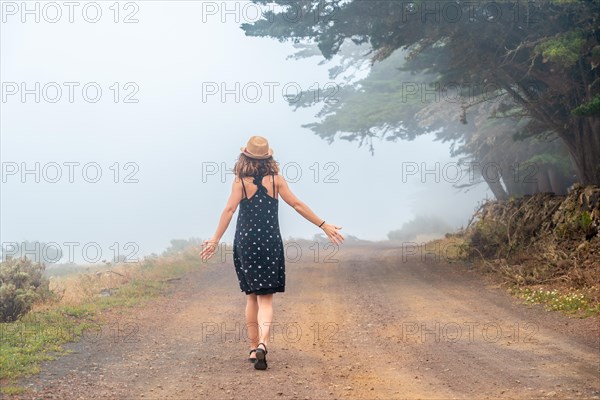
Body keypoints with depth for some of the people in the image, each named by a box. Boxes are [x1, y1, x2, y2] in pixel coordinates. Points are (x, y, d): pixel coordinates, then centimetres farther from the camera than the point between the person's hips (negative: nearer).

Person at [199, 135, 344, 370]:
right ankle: (262, 343, -23)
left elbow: (229, 210, -10)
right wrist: (324, 226, 6)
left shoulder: (240, 182, -2)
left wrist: (215, 240, -9)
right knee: (265, 299, 0)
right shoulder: (275, 179, 1)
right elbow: (297, 205, 1)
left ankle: (254, 347, 17)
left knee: (252, 296, 14)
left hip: (245, 242, 0)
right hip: (270, 243, 0)